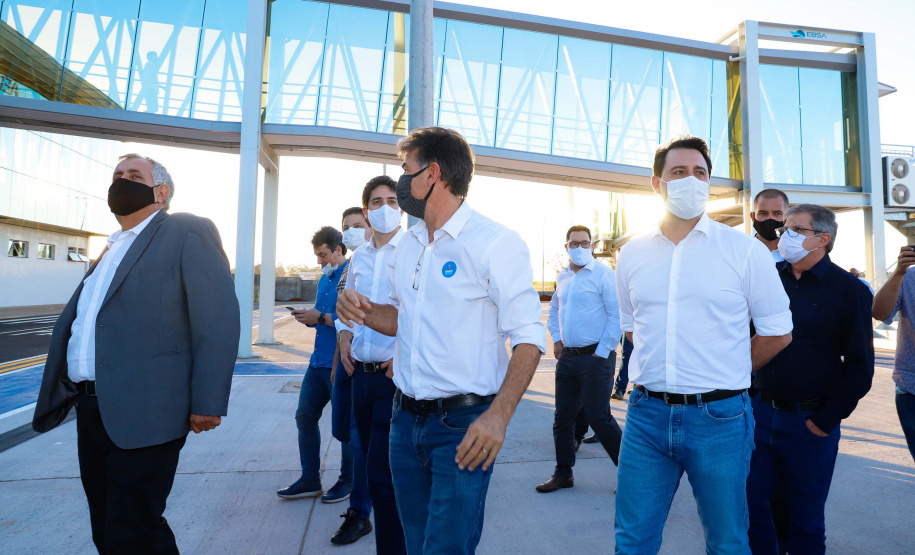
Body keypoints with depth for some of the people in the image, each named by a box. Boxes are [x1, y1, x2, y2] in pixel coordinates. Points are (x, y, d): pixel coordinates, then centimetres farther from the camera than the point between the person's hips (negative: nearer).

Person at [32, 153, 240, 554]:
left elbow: (218, 319, -15)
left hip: (143, 413, -8)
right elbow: (75, 321, 23)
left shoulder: (188, 232, -7)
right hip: (92, 408, 8)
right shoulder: (112, 247, 20)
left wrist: (207, 404, -18)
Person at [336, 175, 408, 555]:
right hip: (362, 374, 6)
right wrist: (344, 334, 6)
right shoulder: (358, 257, 14)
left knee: (383, 474, -5)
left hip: (396, 376, -6)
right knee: (373, 464, 18)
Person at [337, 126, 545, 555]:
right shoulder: (407, 246, 10)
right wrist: (366, 313, -2)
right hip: (406, 418, 7)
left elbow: (528, 338, -15)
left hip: (463, 424, -7)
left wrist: (498, 416, -25)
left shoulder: (494, 243, -13)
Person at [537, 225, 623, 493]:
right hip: (567, 357, 7)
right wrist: (556, 338, 12)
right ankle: (563, 473, 26)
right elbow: (554, 310, 25)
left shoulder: (603, 274, -8)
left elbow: (617, 315, -12)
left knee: (598, 418, -4)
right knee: (563, 417, 11)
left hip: (595, 358, -7)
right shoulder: (562, 276, 12)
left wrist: (603, 352, -13)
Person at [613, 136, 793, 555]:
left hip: (719, 417, -2)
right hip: (647, 414, 2)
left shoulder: (745, 250, -3)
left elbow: (778, 333, 3)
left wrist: (724, 375, 7)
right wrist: (664, 369, 11)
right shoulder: (632, 254, 6)